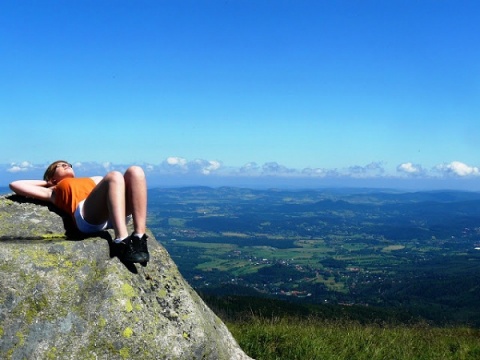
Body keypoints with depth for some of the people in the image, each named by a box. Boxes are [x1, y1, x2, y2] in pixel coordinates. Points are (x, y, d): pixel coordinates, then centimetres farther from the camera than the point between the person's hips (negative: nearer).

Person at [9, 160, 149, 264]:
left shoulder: (92, 180, 43)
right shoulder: (53, 191, 33)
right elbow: (15, 185, 32)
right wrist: (46, 182, 39)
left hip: (117, 212, 4)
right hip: (86, 215, -4)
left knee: (135, 171, -22)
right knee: (114, 176, -29)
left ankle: (139, 238, -35)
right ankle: (122, 242, -43)